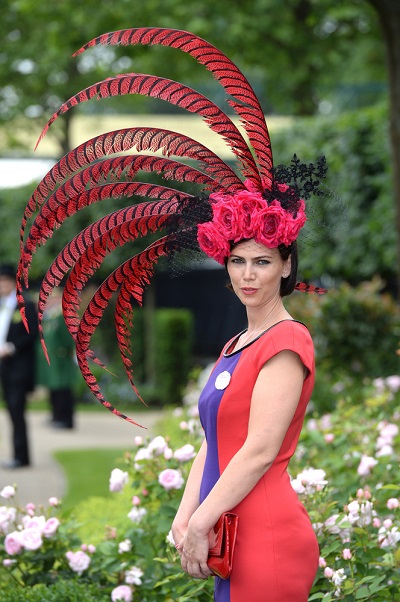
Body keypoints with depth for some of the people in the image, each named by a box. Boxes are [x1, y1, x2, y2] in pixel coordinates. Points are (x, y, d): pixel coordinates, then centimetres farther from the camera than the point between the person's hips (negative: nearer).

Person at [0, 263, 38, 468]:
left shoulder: (26, 307, -6)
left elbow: (32, 334, -12)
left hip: (19, 367, -7)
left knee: (17, 411, -11)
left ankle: (20, 456, -10)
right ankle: (21, 456, 12)